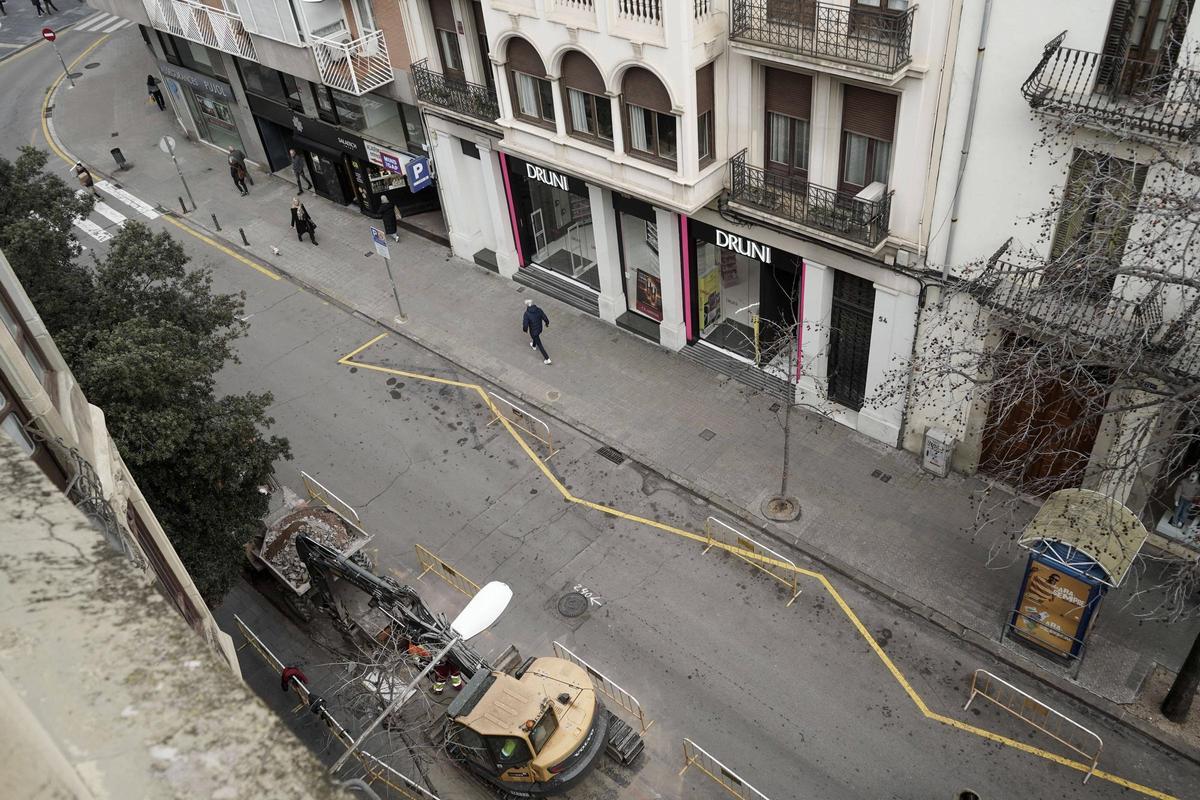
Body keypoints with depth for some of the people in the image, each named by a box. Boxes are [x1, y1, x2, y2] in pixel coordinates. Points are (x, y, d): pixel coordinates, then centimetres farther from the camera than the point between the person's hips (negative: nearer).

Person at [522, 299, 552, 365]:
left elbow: (525, 324, -25)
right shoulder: (539, 310, -17)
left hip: (533, 331, -5)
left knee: (539, 345, 8)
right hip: (539, 329, 5)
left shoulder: (527, 314, -28)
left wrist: (525, 330, -3)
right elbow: (545, 318, -13)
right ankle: (533, 345, 68)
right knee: (535, 337, 38)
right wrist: (547, 323, 10)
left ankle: (547, 359, 12)